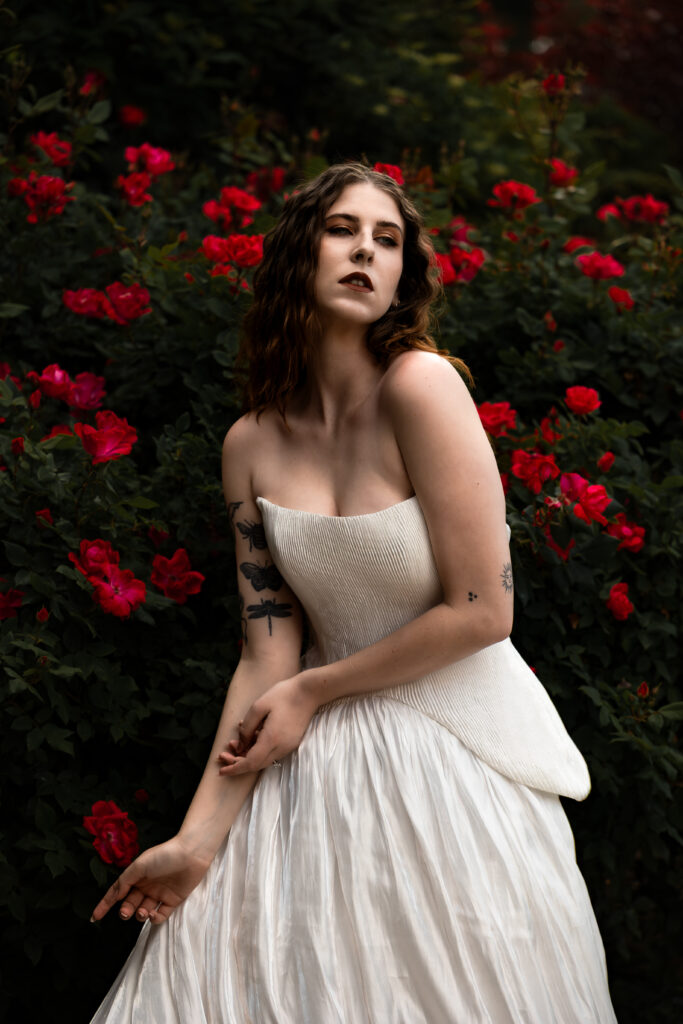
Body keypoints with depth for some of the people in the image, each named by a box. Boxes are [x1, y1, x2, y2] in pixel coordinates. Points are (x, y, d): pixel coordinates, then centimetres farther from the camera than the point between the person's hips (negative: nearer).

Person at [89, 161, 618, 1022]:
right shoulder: (252, 444, -1)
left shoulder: (421, 384, -15)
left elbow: (481, 613, -16)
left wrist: (314, 693, -7)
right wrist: (198, 836, -9)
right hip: (327, 759, 4)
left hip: (457, 756, -4)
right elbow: (268, 652, -2)